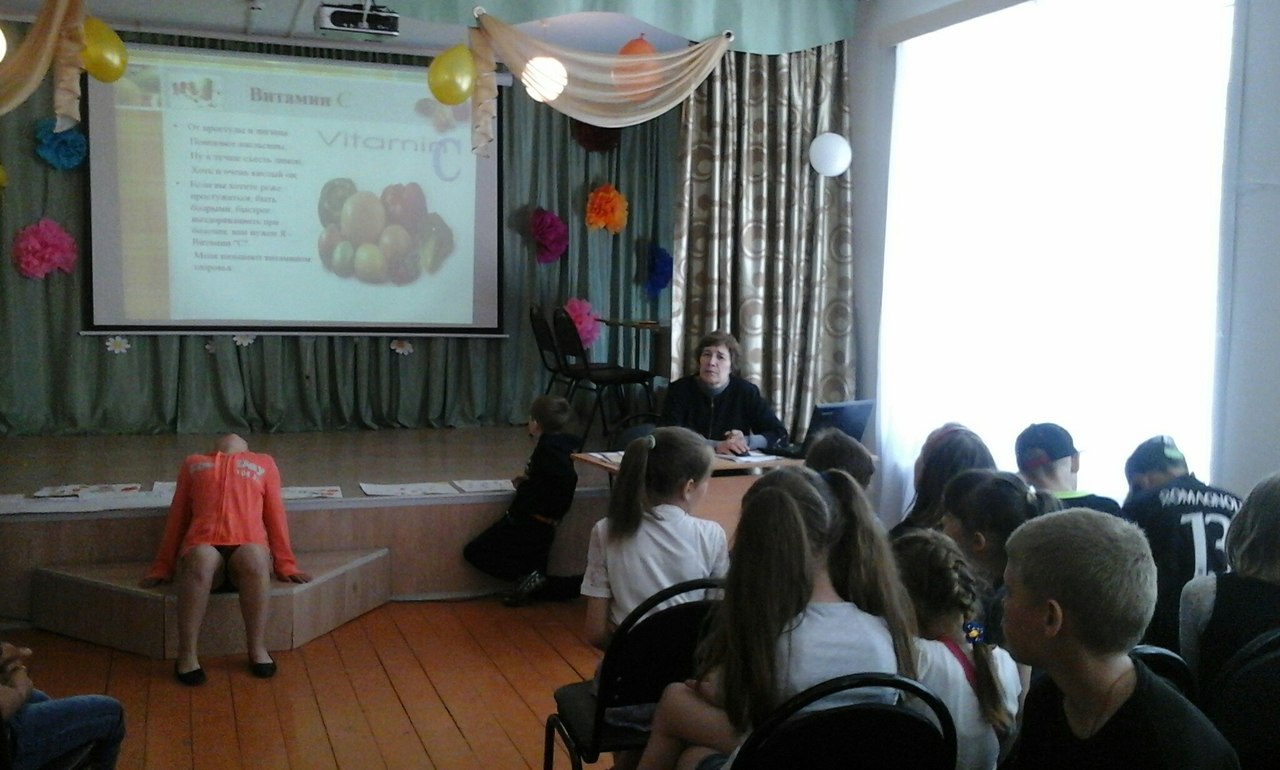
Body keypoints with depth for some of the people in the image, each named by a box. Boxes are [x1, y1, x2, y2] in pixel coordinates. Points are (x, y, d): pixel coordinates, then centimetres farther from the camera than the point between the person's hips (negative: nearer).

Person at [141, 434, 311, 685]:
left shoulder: (263, 463, 30)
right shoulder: (194, 464, 31)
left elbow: (275, 514, 23)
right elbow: (177, 517, 28)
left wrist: (286, 565, 16)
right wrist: (162, 568, 23)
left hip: (248, 548, 0)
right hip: (203, 548, 0)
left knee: (254, 556, -37)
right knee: (203, 558, -37)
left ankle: (257, 648, -22)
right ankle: (187, 654, -25)